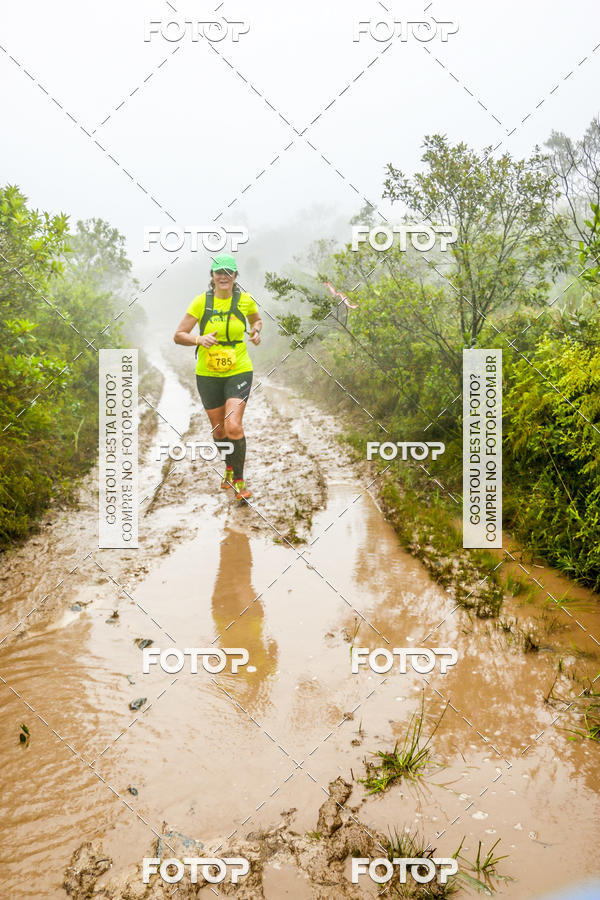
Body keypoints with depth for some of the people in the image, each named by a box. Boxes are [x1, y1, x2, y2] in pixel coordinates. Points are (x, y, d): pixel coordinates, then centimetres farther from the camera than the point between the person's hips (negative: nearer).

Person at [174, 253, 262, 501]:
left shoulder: (245, 300, -1)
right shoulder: (201, 302, -4)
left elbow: (257, 319, 21)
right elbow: (178, 335, -3)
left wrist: (256, 331, 0)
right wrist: (199, 339, -22)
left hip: (239, 372, -1)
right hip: (207, 375, 1)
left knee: (233, 427, -17)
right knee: (218, 429, 11)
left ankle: (239, 480, -1)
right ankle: (230, 466, 40)